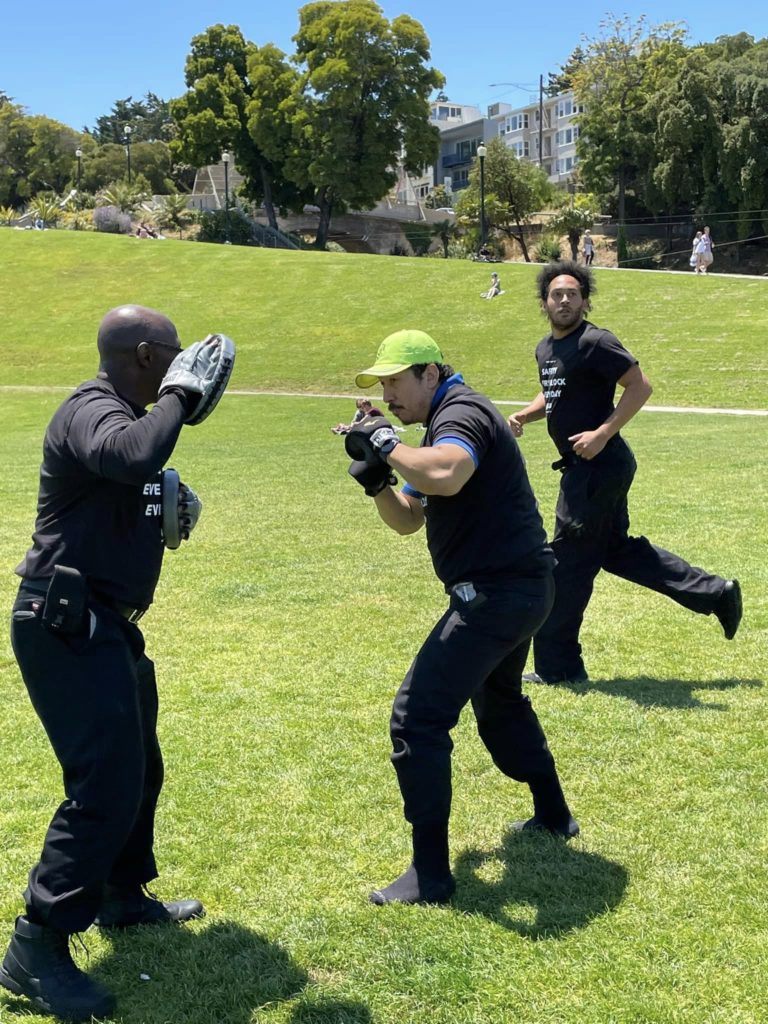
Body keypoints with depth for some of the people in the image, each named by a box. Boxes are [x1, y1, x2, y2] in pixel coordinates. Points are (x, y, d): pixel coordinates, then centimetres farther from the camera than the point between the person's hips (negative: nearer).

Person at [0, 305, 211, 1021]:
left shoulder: (118, 414, 14)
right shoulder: (92, 411, -17)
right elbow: (134, 457, -41)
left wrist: (168, 508, 5)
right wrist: (180, 396, -25)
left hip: (102, 623, 11)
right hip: (68, 625, -11)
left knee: (138, 767, 21)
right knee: (107, 787, -14)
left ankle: (124, 897, 39)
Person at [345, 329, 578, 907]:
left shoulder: (463, 412, -14)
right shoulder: (442, 427, 17)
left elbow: (444, 477, -38)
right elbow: (407, 520, 16)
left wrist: (385, 444, -25)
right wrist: (377, 481, -3)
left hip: (497, 594, -12)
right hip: (520, 590, 12)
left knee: (418, 719, -12)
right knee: (499, 700, 31)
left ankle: (430, 874, -7)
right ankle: (553, 815, 46)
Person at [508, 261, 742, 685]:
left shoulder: (595, 343, -14)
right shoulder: (544, 349, 14)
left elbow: (639, 386, -17)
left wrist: (602, 434, -23)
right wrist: (523, 416, 9)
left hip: (599, 465, -10)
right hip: (586, 469, 10)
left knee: (569, 562, -3)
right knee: (616, 548, 17)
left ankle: (557, 665, 7)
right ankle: (714, 593, 25)